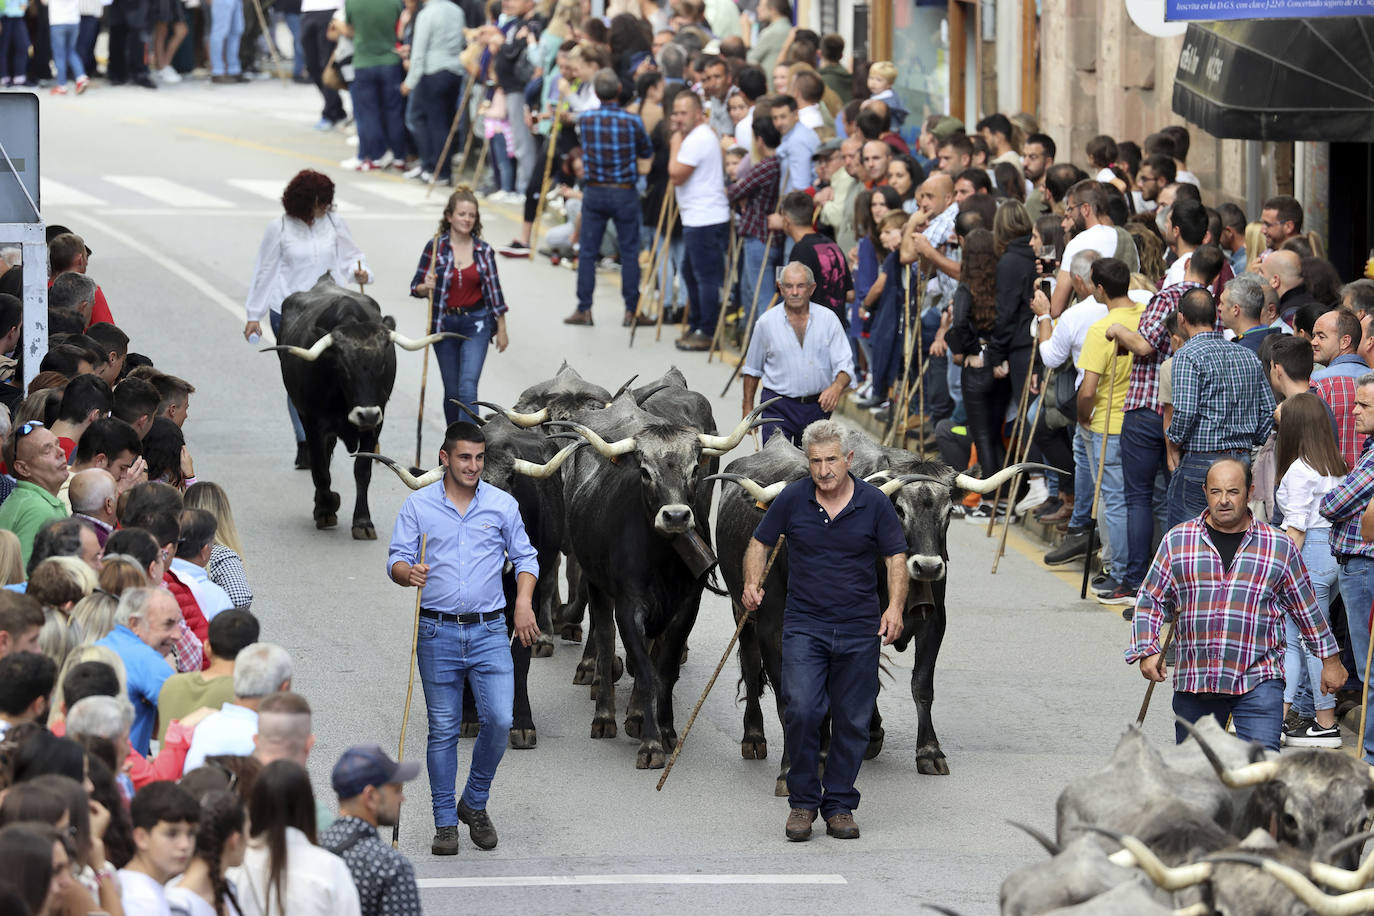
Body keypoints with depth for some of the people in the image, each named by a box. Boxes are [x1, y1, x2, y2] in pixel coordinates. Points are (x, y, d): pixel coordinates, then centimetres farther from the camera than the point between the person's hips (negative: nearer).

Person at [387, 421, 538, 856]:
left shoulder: (502, 505, 5)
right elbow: (396, 559, 0)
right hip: (437, 632, -1)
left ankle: (475, 805, 12)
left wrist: (523, 601, -4)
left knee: (499, 719, -10)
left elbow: (525, 557, 12)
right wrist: (409, 572, -23)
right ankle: (445, 823, 10)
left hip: (489, 630, 1)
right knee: (443, 729, 2)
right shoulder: (419, 506, 2)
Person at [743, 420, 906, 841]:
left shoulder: (874, 502, -4)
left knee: (852, 722, 4)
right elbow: (760, 542, 9)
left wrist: (895, 607, -16)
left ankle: (839, 806, 17)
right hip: (804, 626, -1)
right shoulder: (792, 499, -2)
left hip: (859, 631, 1)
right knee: (801, 710, -16)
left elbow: (896, 558, 0)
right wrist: (752, 583, -10)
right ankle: (802, 802, -2)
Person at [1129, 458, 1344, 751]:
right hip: (1194, 681, 2)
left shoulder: (1280, 547, 4)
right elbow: (1150, 601, 9)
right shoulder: (1177, 541, 6)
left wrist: (1330, 659, 19)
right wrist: (1147, 651, -4)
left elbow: (1306, 608, 14)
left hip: (1257, 682, -2)